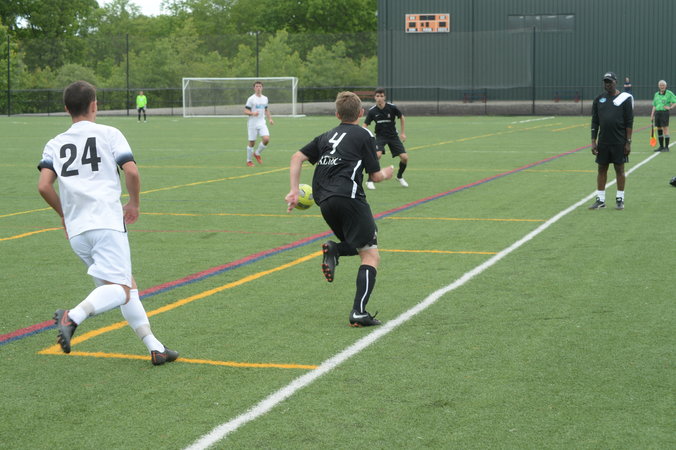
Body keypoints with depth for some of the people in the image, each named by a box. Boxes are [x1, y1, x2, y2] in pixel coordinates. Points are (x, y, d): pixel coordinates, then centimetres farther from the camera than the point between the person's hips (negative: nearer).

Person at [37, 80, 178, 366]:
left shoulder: (55, 144, 14)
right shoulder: (109, 134, 5)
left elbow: (44, 186, 1)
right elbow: (131, 172, -7)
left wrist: (64, 214, 17)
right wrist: (134, 204, 11)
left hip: (76, 230, 5)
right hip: (107, 222, -5)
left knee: (127, 285, 13)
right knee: (119, 289, -9)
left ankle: (154, 347, 11)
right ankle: (73, 317, -34)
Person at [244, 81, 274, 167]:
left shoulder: (265, 98, 11)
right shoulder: (251, 99, -7)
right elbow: (245, 111, -9)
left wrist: (269, 118, 12)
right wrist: (252, 113, -28)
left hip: (262, 123, 4)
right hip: (252, 124, -4)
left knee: (266, 139, -14)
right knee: (252, 142, 0)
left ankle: (257, 153, 11)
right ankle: (249, 160, 17)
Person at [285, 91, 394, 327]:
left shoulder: (327, 136, 22)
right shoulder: (364, 136, 7)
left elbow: (297, 157, 14)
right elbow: (375, 176, 7)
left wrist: (294, 190, 12)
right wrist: (387, 173, 29)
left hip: (325, 201, 6)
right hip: (349, 197, -6)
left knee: (359, 245, 24)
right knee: (371, 255, -1)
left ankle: (334, 249, -10)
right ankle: (359, 313, -15)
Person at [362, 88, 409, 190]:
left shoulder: (392, 107, -13)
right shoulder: (372, 111, -13)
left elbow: (402, 118, 3)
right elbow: (365, 125, -6)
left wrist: (403, 133, 4)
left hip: (393, 135, 1)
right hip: (380, 136, -1)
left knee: (404, 157, -9)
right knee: (377, 154, -29)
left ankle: (399, 177, 22)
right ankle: (370, 181, -14)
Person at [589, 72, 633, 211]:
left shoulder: (625, 98, -4)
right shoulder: (599, 99, 8)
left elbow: (629, 122, -5)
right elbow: (595, 122, 9)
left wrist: (628, 142, -9)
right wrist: (593, 141, 3)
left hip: (619, 142, -4)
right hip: (603, 142, 4)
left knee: (619, 168, 3)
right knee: (602, 169, 6)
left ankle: (620, 199, 12)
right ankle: (600, 200, 13)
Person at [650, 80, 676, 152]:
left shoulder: (669, 93, -2)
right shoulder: (656, 94, 14)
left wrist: (670, 107, -14)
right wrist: (652, 115, 13)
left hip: (664, 112, -6)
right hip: (657, 113, 6)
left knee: (665, 129, -9)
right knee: (659, 130, 7)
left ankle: (666, 147, -5)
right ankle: (661, 146, 15)